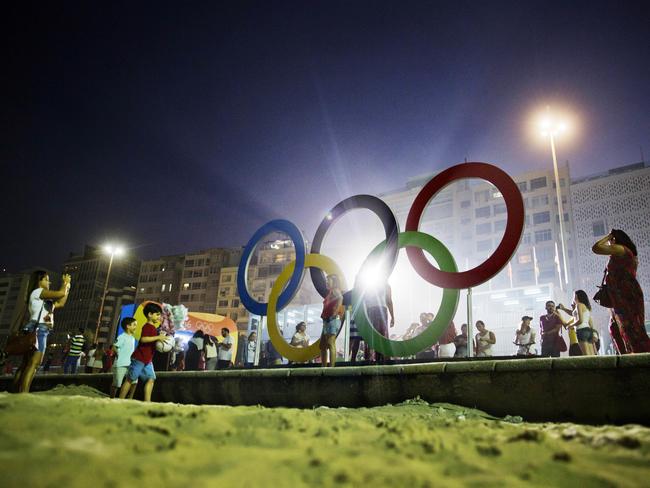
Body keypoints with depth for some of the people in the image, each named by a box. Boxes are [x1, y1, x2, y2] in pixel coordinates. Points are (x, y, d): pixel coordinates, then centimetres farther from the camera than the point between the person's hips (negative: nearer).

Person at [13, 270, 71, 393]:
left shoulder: (44, 299, 26)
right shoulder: (37, 292, -1)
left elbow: (61, 303, 29)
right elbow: (61, 293, -10)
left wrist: (67, 286, 28)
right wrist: (65, 283, 9)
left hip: (40, 331, 10)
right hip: (37, 329, -10)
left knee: (26, 364, 4)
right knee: (33, 363, -18)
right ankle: (23, 394, -26)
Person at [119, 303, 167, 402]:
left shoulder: (153, 328, 15)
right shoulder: (147, 326, -13)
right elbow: (143, 339, -27)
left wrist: (161, 339, 9)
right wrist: (158, 337, -27)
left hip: (148, 359, 9)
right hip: (139, 357, -9)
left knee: (151, 379, -1)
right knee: (130, 379, 0)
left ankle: (147, 401, -4)